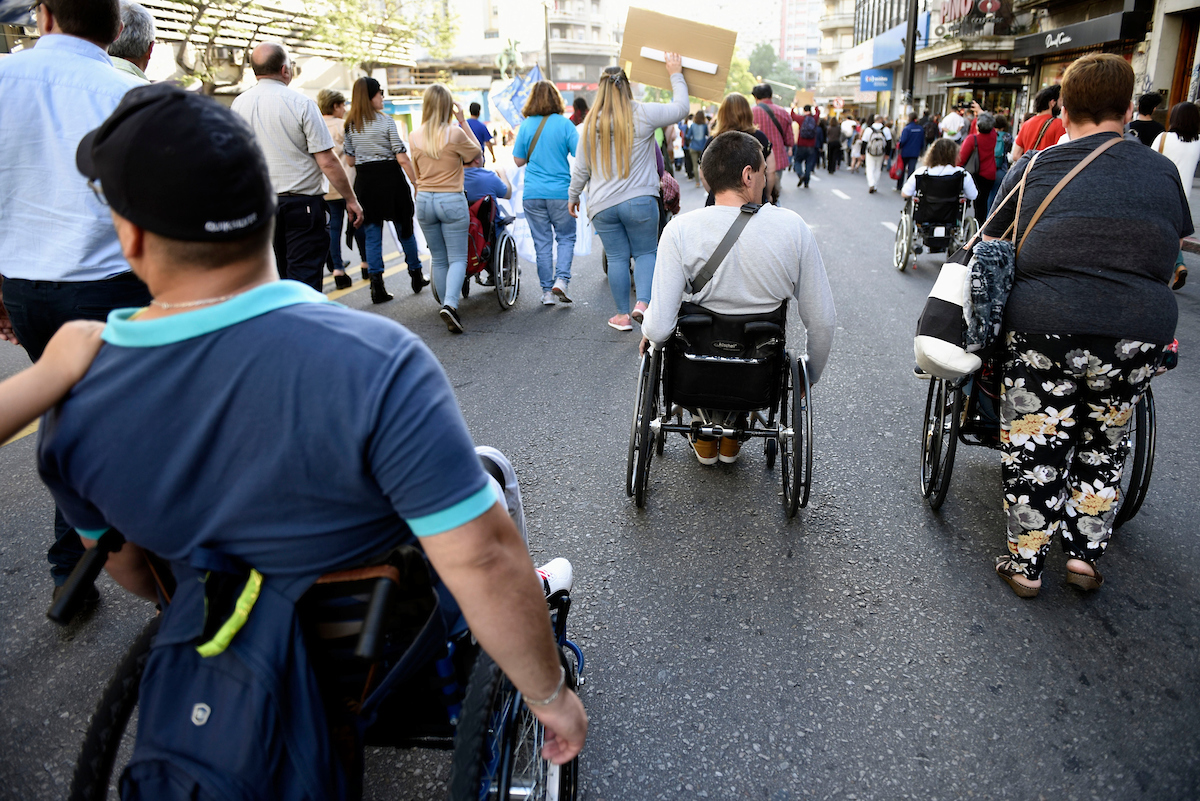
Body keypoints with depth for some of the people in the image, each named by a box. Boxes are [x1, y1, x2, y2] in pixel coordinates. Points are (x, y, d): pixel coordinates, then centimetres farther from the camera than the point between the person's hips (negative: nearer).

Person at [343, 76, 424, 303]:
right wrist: (416, 182, -6)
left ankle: (376, 286, 0)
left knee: (372, 235, 6)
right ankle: (416, 276, 25)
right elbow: (402, 158, -12)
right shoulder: (386, 121, -8)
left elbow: (349, 161, 8)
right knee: (405, 229, 12)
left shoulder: (350, 125, 5)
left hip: (365, 182, 3)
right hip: (390, 180, -3)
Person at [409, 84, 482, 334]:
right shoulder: (455, 133, -12)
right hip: (451, 200, -4)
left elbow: (417, 171, 13)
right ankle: (450, 304, -20)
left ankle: (448, 307, 19)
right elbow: (476, 152, 6)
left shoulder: (415, 137, 2)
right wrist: (462, 120, 5)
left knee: (438, 259, 13)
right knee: (457, 258, 0)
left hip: (424, 200, 4)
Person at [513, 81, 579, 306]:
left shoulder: (526, 125, 3)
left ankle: (547, 292, 9)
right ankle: (561, 280, -6)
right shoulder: (564, 124, -3)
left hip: (533, 194, 2)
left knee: (542, 242, 7)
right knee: (566, 237, 11)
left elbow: (519, 160, 7)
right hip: (561, 193, -2)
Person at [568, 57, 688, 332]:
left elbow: (581, 168, 9)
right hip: (639, 200, -2)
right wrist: (676, 74, 20)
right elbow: (681, 108, 8)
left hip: (602, 205, 2)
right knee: (646, 253, 9)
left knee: (617, 258, 8)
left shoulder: (591, 122, 4)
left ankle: (623, 314, 13)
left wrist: (573, 196, 22)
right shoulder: (642, 113, -4)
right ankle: (643, 303, -11)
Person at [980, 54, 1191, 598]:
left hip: (1045, 328, -2)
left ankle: (1025, 566, 20)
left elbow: (990, 245, 15)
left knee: (1034, 449, 10)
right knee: (1105, 444, 22)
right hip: (1141, 333, 3)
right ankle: (1085, 554, 27)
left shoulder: (1033, 167, 7)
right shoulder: (1163, 172, 14)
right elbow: (1176, 248, 28)